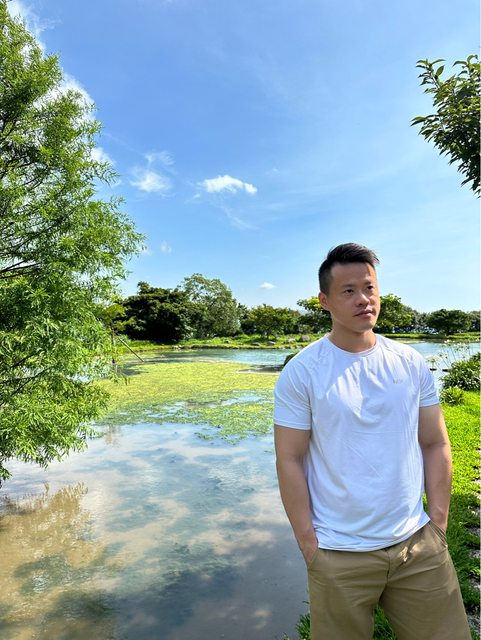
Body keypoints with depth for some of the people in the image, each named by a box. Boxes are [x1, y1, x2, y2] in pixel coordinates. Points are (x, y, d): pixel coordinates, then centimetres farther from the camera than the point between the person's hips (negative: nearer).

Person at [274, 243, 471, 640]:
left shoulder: (412, 364, 0)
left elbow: (435, 444, 5)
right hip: (339, 555, -3)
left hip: (419, 544, 4)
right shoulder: (301, 372, -12)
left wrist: (438, 524, 2)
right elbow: (289, 461, -10)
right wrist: (309, 544, -9)